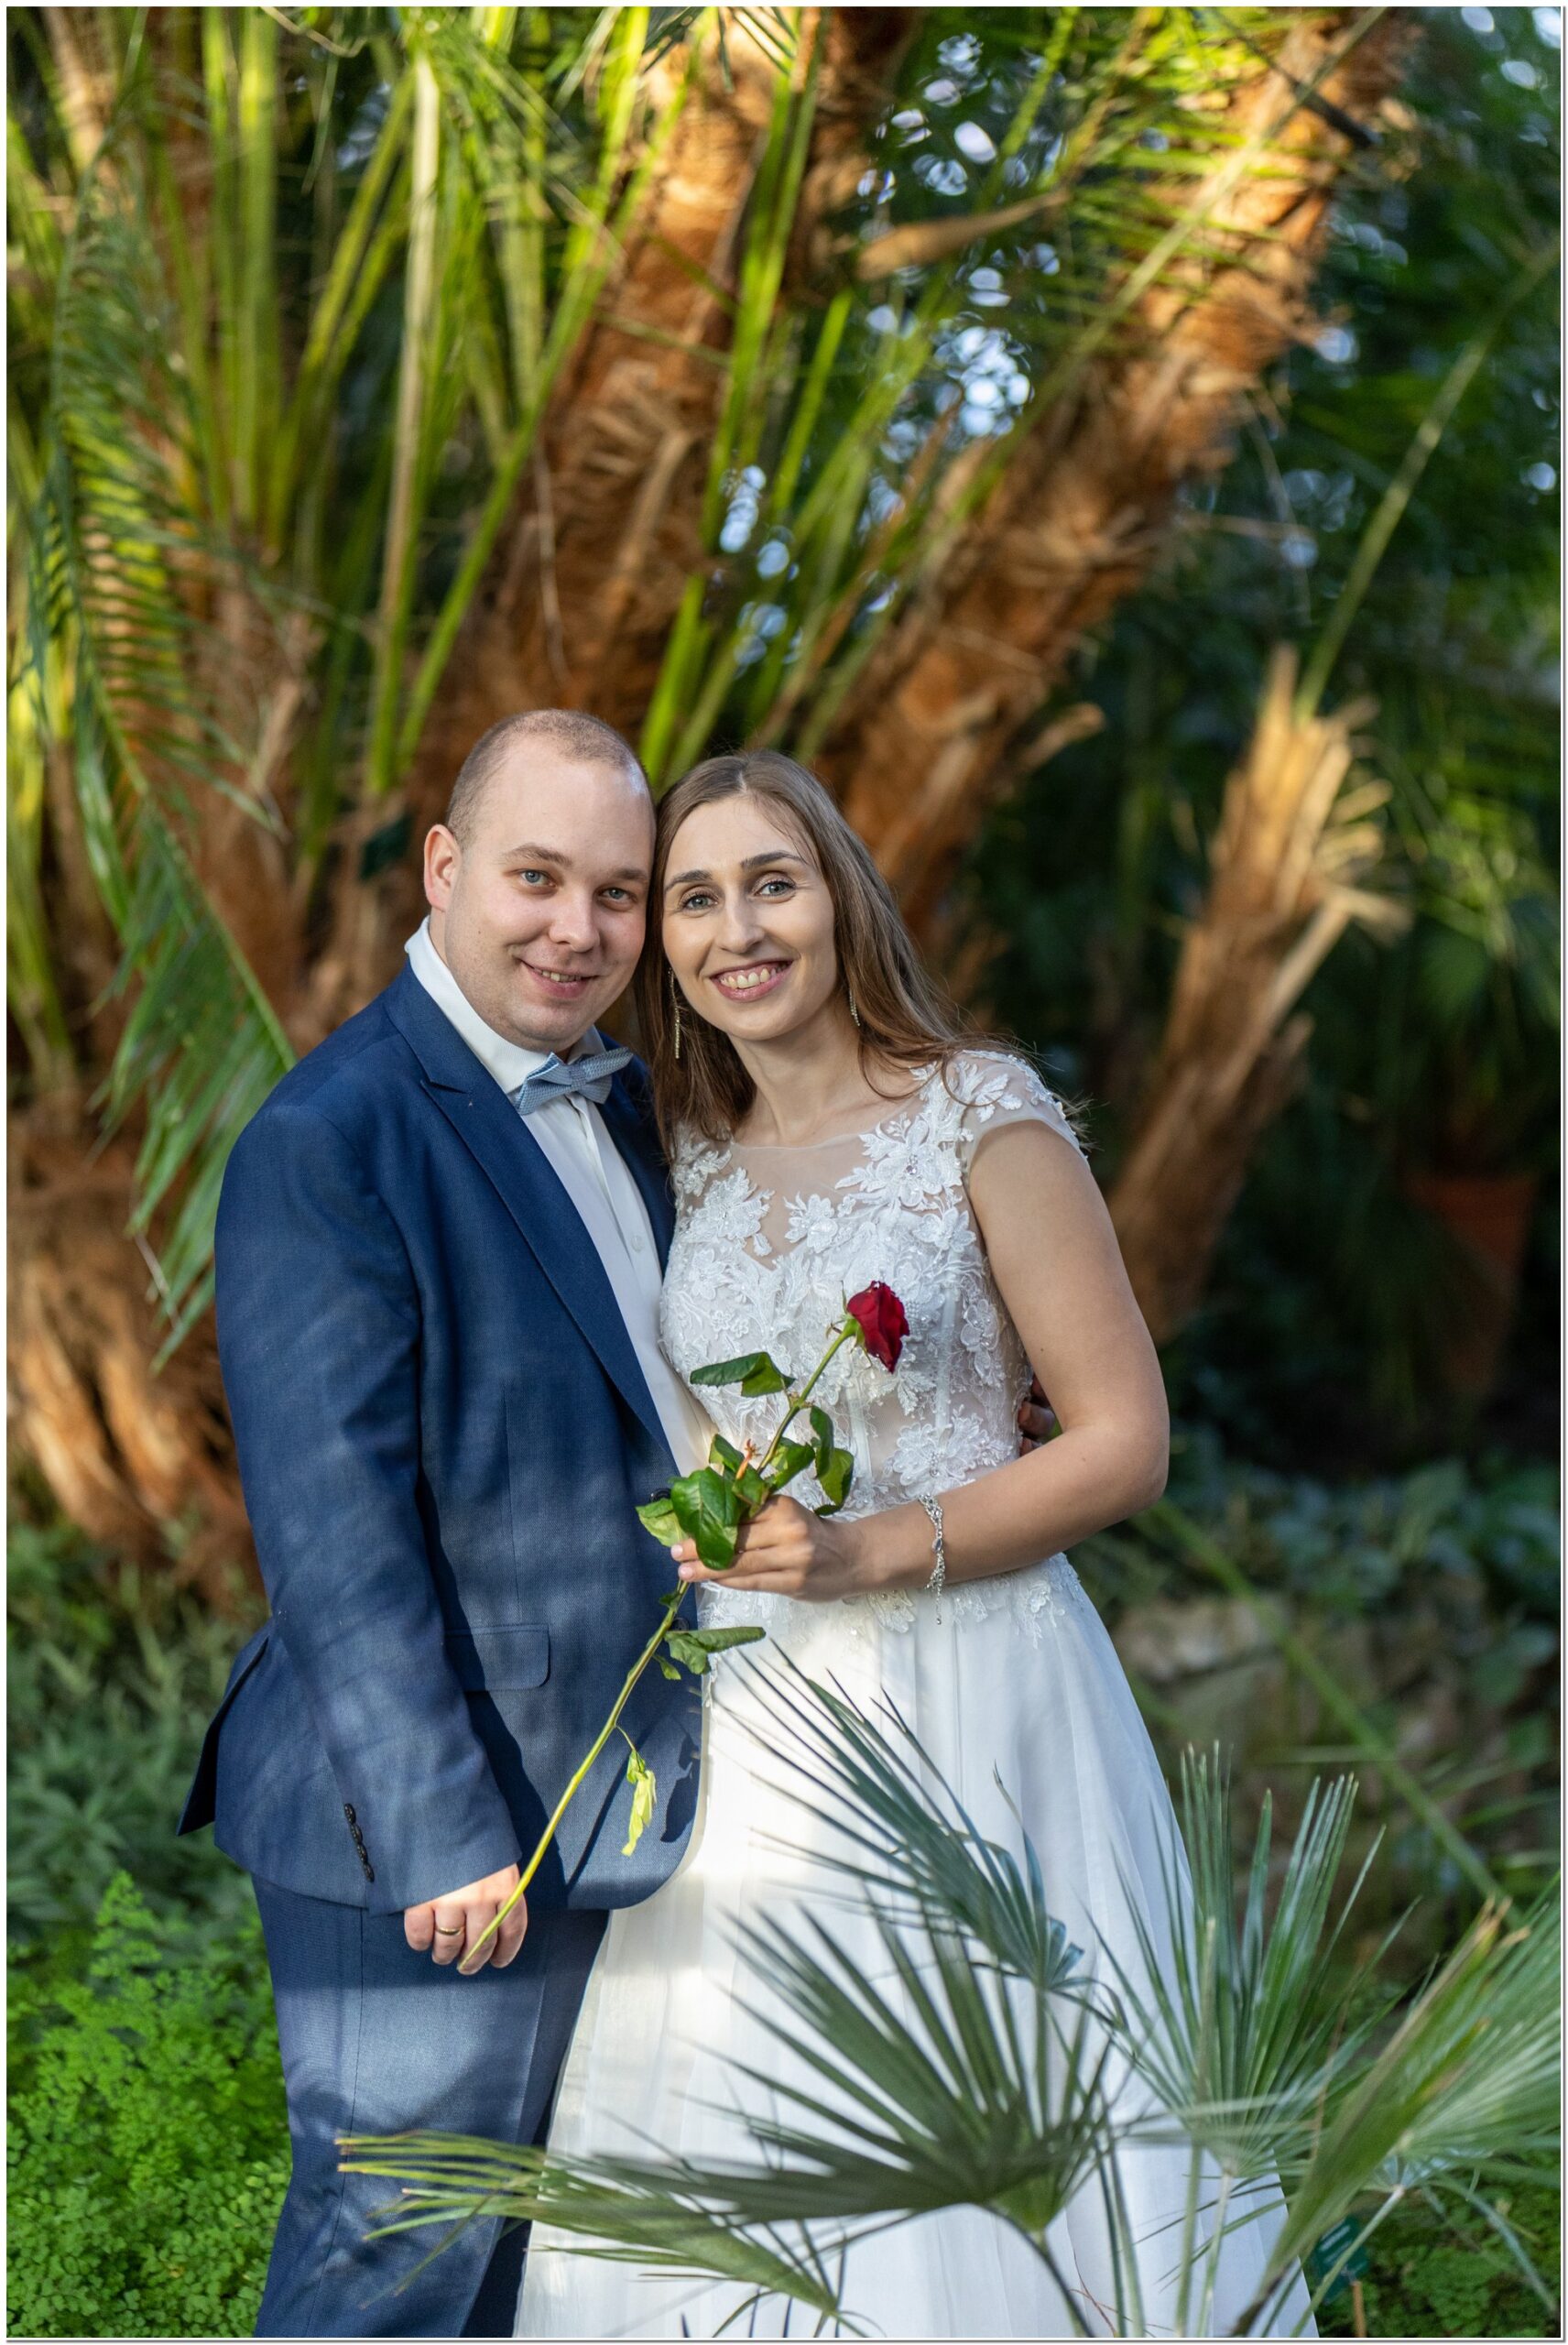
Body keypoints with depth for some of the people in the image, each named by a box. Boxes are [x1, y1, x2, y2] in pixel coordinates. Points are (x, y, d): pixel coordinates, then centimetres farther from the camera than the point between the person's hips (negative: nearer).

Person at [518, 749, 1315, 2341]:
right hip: (752, 1718, 5)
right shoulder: (690, 1162, 11)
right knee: (738, 2151, 7)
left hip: (966, 1688, -5)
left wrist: (880, 1549, -16)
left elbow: (1124, 1442, -7)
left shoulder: (984, 1115, -5)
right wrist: (694, 1539, 3)